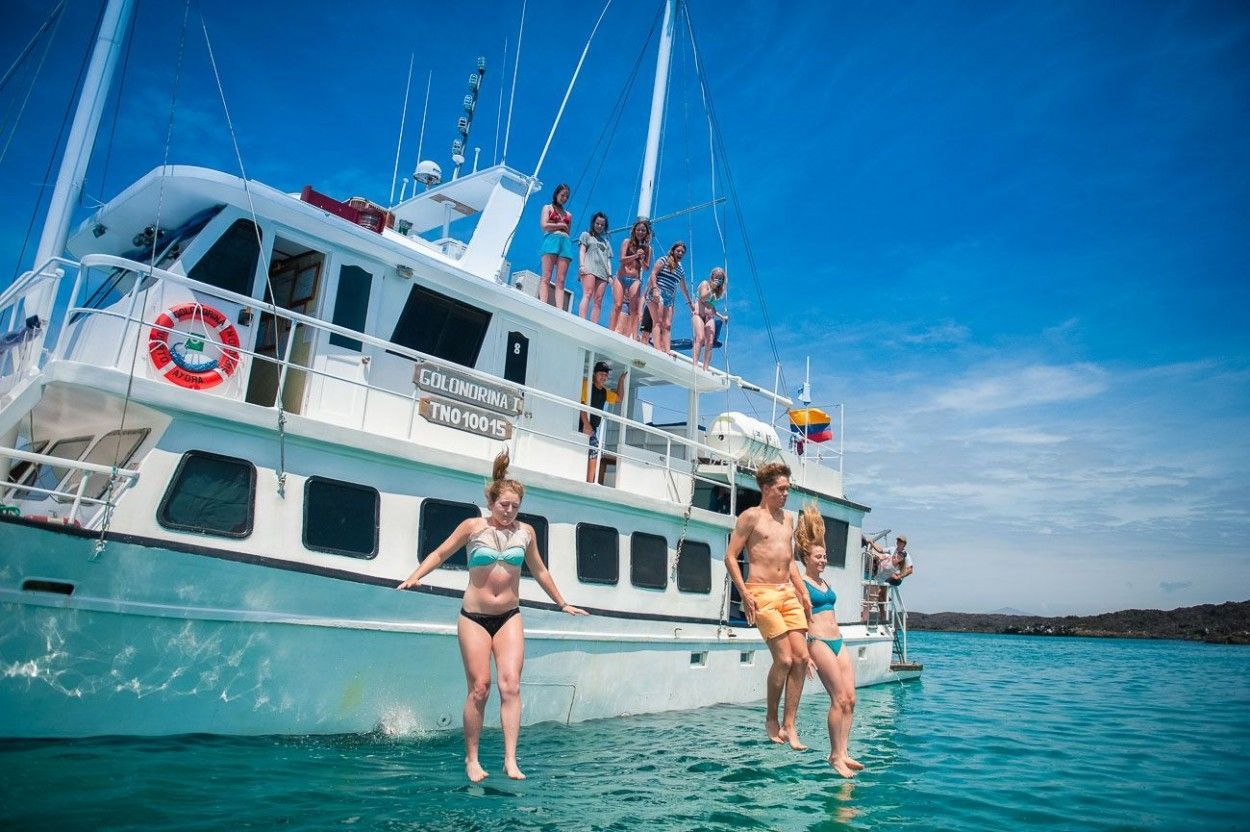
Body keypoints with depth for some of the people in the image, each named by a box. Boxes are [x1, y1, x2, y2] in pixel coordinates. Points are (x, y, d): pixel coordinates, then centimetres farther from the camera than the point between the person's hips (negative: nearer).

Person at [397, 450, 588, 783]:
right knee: (479, 688, -4)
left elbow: (539, 571, 17)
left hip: (509, 617, 2)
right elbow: (440, 553, 6)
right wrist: (414, 577, -9)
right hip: (474, 617, -2)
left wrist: (562, 603, 23)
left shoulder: (525, 531, 4)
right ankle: (471, 760, 11)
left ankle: (510, 760, -7)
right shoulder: (473, 527, -4)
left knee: (510, 685, -9)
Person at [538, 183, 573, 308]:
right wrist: (561, 225, 6)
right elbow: (544, 226, 0)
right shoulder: (548, 207, 16)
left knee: (560, 280, -9)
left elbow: (567, 232, 19)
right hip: (551, 240, -4)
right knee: (546, 277, -15)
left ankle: (559, 311, -19)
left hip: (566, 243, 4)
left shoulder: (569, 215, 27)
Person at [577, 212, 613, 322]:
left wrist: (610, 275, 9)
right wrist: (581, 265, -11)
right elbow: (582, 251, 7)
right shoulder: (586, 235, 20)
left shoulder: (606, 242, 31)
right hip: (589, 268, -4)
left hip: (603, 272, 4)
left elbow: (608, 259, 23)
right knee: (587, 294, -23)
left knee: (598, 300, -10)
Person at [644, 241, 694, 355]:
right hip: (657, 293, -7)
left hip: (669, 298, 7)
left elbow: (684, 288, 34)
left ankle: (667, 351, -14)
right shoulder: (663, 260, 4)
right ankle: (657, 349, -29)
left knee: (667, 326, -5)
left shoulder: (681, 270, 23)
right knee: (658, 322, -19)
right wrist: (655, 289, -21)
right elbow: (653, 274, -7)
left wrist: (690, 302, 38)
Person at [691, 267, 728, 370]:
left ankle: (705, 368, -8)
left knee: (710, 342, -7)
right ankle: (695, 364, -28)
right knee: (700, 338, -23)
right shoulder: (705, 284, 3)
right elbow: (703, 298, -14)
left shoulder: (718, 291, 21)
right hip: (698, 314, -6)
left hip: (710, 317, 6)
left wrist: (721, 316, 18)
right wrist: (711, 289, -24)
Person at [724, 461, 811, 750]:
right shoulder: (751, 516, -3)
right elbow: (730, 556, -6)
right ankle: (771, 718, 11)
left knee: (801, 657, -3)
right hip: (762, 593, -7)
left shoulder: (787, 518, 18)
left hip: (788, 592, 7)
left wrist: (803, 592, 18)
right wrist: (745, 594, -14)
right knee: (784, 659, -11)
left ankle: (789, 725, 6)